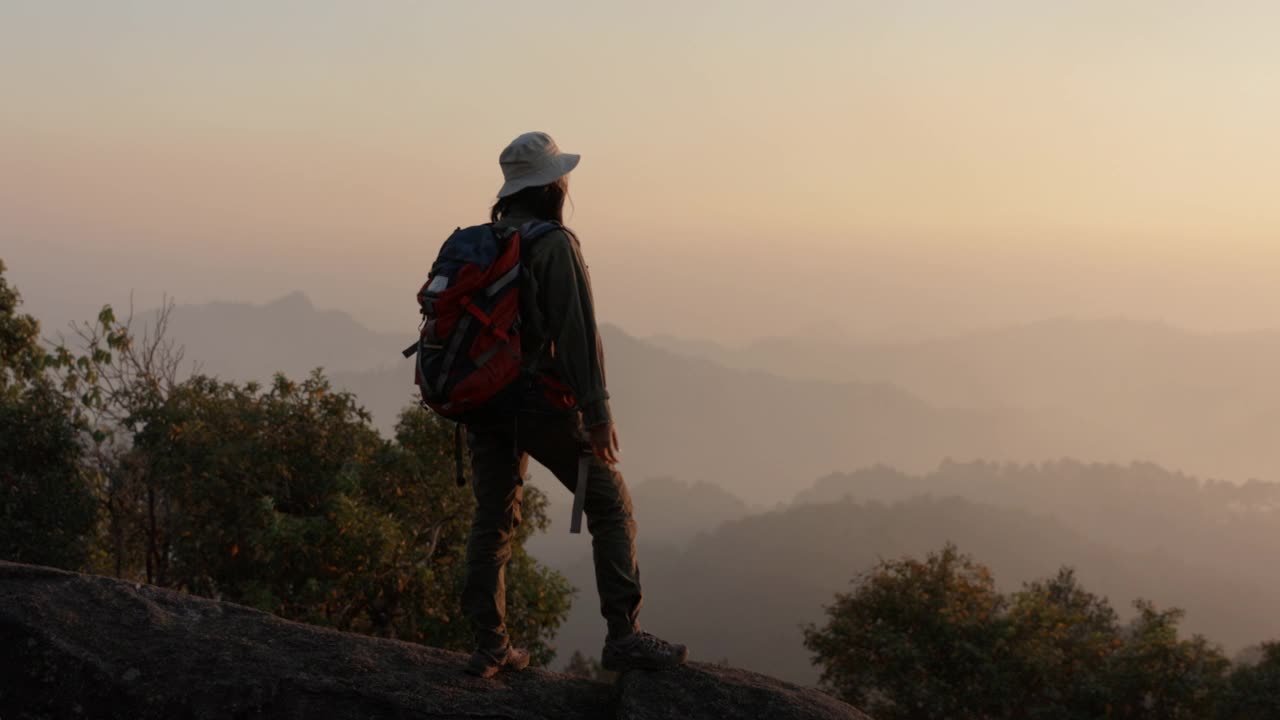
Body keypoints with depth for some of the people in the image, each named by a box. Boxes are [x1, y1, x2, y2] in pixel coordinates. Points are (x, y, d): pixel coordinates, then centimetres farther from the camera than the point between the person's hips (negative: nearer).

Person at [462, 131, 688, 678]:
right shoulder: (554, 244, -10)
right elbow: (578, 332, -18)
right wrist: (597, 412, -19)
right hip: (540, 402, -7)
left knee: (492, 521, 13)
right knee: (611, 506, 2)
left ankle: (489, 648, 16)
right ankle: (623, 637, -2)